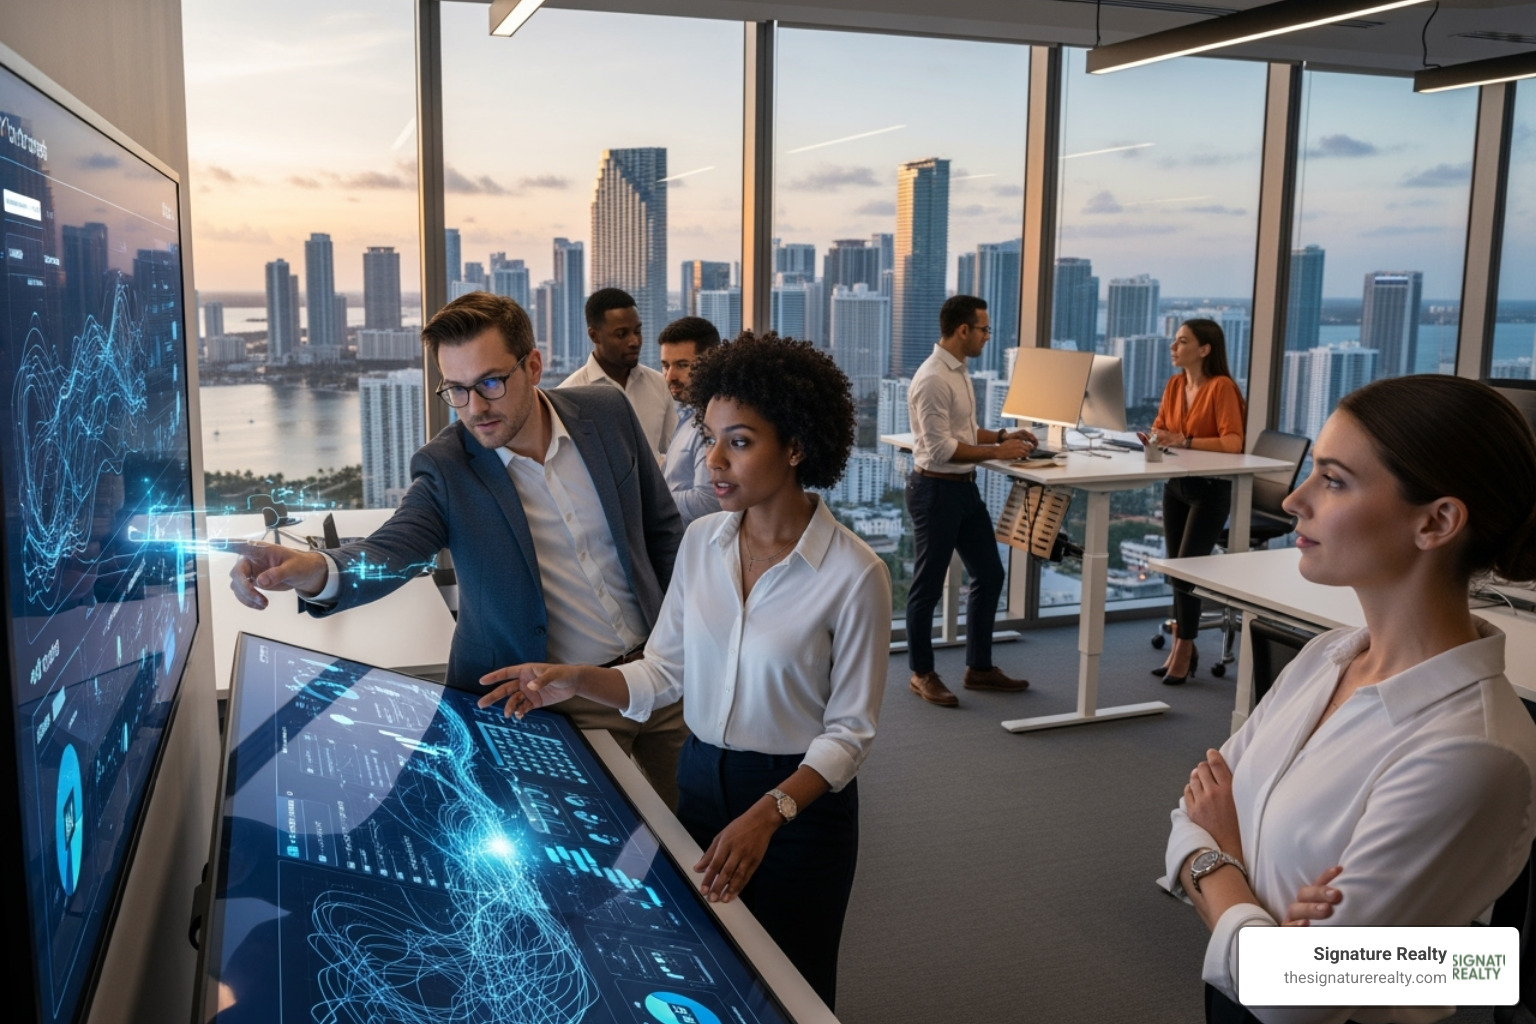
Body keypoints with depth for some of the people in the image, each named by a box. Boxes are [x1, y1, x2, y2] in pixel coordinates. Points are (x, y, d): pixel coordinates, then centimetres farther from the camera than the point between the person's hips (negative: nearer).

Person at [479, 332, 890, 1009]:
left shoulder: (854, 574, -19)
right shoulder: (701, 541, -3)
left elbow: (849, 731, -14)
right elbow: (664, 673, 1)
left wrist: (767, 815, -25)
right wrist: (574, 681, -15)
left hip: (800, 800, -4)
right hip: (700, 781, 4)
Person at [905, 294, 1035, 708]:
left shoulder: (959, 372, 11)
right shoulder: (933, 379, -20)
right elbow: (941, 448, -23)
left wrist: (1002, 435, 9)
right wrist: (997, 451, -19)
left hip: (965, 487, 10)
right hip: (936, 489, -10)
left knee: (989, 574, 14)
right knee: (928, 585, 3)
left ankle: (979, 667, 26)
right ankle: (922, 674, 18)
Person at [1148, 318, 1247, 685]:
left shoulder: (1221, 386, -17)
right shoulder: (1174, 384, 4)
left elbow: (1233, 443, -24)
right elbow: (1159, 426, 12)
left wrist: (1184, 441, -31)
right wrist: (1157, 436, -11)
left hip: (1209, 489, -7)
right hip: (1176, 485, 7)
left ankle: (1183, 650, 10)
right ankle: (1183, 647, 24)